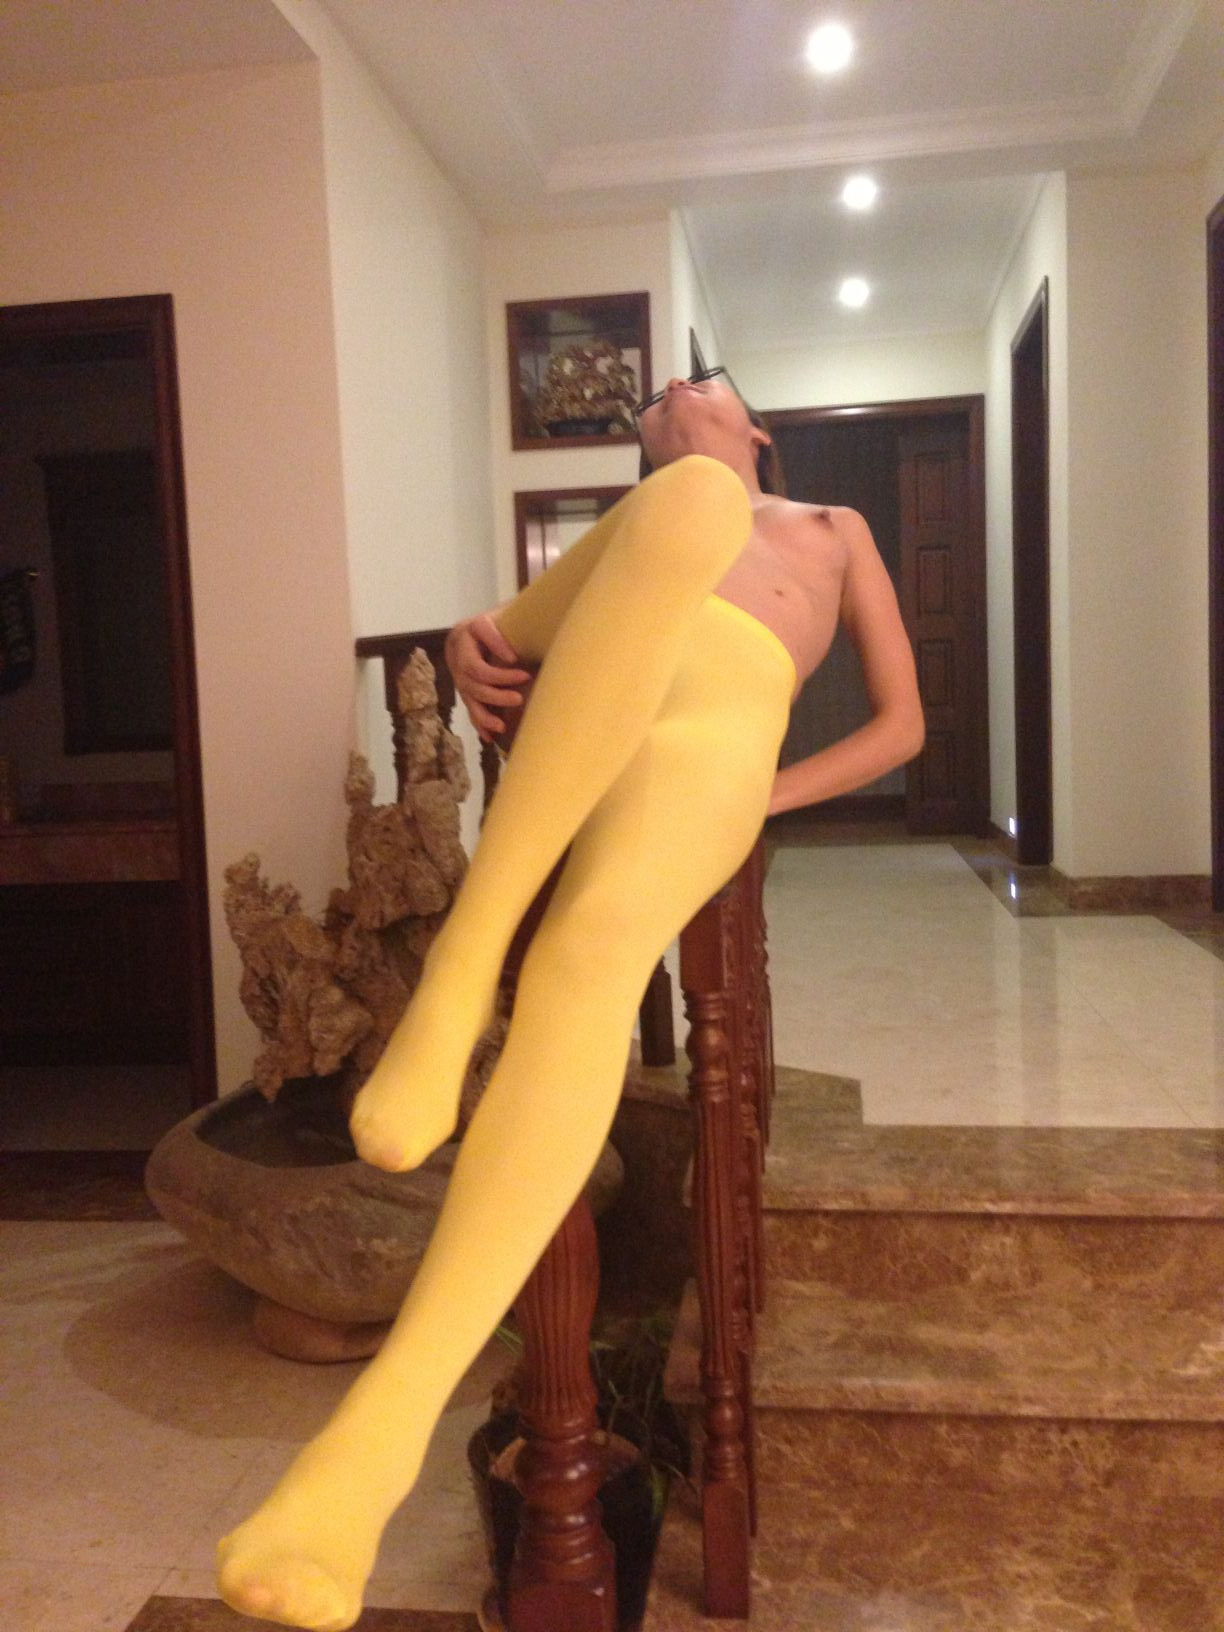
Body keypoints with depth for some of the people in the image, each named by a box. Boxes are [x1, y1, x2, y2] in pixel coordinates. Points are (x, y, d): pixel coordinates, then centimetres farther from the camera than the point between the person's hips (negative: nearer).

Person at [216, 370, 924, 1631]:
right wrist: (472, 638, -2)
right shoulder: (635, 519, 41)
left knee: (590, 947, -36)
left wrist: (758, 801, 6)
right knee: (694, 500, -32)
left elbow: (901, 722, 27)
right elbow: (514, 613, 26)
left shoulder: (836, 531, 39)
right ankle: (463, 970, -38)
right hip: (584, 681, 2)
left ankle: (379, 1431, -44)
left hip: (720, 716, -1)